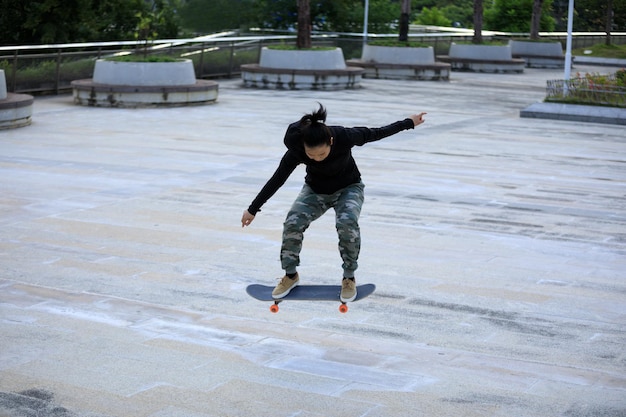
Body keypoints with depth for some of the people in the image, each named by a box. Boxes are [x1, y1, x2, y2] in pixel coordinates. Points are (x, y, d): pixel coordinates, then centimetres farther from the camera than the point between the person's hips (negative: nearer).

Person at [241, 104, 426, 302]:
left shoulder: (344, 137, -33)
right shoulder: (296, 150, -31)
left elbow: (375, 133, -15)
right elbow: (277, 179, -18)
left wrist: (409, 123, -4)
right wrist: (253, 209, -10)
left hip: (348, 188, -1)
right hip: (315, 190, 1)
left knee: (347, 223, -30)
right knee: (292, 224, -22)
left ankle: (349, 278, -8)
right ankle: (291, 275, 3)